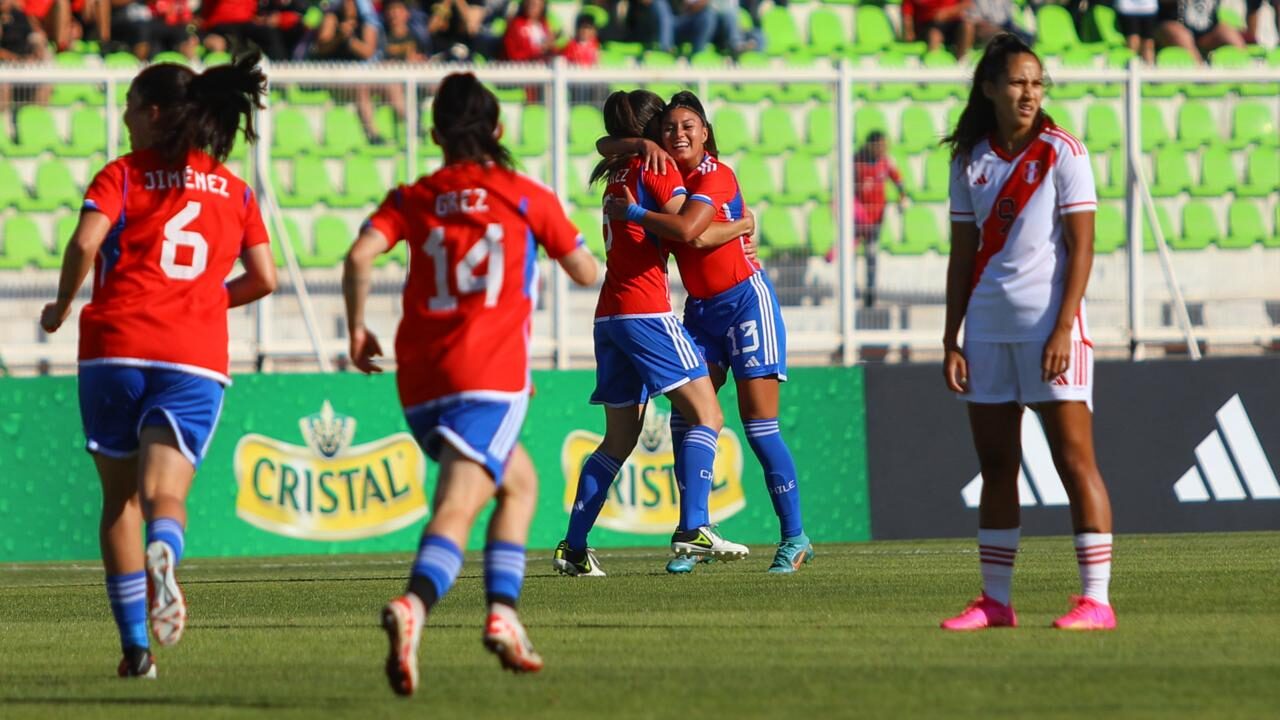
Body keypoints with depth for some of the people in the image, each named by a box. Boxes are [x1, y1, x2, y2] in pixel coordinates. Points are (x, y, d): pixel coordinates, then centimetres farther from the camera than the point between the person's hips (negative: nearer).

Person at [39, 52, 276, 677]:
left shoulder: (122, 175, 5)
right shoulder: (234, 191, 15)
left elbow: (85, 243, -11)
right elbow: (263, 278, 11)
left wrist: (63, 306, 4)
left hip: (116, 347, -1)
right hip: (196, 359, 1)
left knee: (121, 499, 11)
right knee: (164, 495, -5)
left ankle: (135, 645, 7)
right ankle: (163, 553, -43)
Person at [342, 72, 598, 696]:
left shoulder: (412, 199, 11)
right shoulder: (527, 198, 7)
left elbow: (359, 256, -5)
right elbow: (586, 272, 15)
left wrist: (357, 326, 5)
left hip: (420, 385, 4)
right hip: (489, 376, -4)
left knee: (519, 481, 24)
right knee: (456, 511, -15)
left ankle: (503, 613, 12)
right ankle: (413, 606, -40)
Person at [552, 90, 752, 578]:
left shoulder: (616, 175, 19)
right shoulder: (655, 169, -3)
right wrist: (742, 226, 5)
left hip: (609, 314, 8)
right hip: (646, 310, -8)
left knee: (619, 440, 12)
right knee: (706, 415, -9)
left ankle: (573, 547, 8)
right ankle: (693, 528, -23)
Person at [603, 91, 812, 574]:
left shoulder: (715, 176, -16)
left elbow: (685, 229, -32)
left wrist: (629, 211, -20)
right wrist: (643, 146, -10)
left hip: (746, 300, -7)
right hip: (701, 309, 7)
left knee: (759, 425, -8)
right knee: (684, 419, -4)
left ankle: (795, 537, -2)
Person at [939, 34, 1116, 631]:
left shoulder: (1061, 152, -3)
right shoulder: (970, 161, 9)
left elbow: (1081, 247, -7)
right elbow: (963, 256, 12)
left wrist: (1063, 330, -15)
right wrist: (952, 340, 7)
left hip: (1047, 327, -5)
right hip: (987, 329, 5)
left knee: (1075, 460, -7)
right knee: (995, 467, 7)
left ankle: (1096, 599, -7)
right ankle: (995, 601, 12)